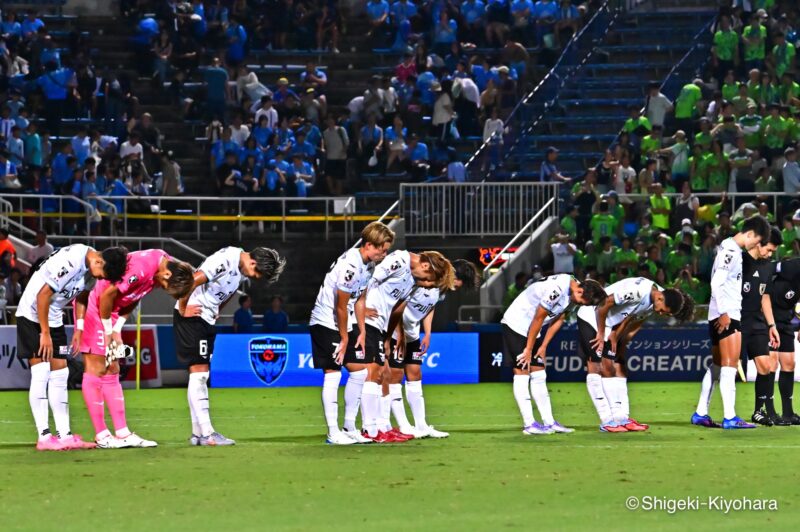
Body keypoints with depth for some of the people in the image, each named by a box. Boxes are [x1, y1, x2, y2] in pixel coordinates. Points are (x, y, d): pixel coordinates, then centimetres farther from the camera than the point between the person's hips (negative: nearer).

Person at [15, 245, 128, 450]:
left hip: (54, 318, 9)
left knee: (60, 374, 5)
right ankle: (44, 437, -13)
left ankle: (64, 434, 6)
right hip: (32, 313, -9)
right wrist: (45, 333, -19)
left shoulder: (91, 267, -2)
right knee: (41, 372, -12)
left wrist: (79, 328, 7)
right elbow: (43, 295, -25)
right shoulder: (71, 261, -28)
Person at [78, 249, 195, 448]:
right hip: (92, 304, -9)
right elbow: (107, 295, -24)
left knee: (111, 371, 8)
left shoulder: (163, 263, -1)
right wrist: (108, 331, -13)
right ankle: (101, 436, -5)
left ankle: (122, 433, 9)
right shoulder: (142, 268, -30)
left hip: (108, 308, 9)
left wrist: (117, 330, 2)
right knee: (96, 370, -7)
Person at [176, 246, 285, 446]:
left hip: (206, 320, 10)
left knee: (201, 376, 10)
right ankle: (206, 433, -13)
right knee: (198, 372, -10)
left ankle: (198, 433, 14)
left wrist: (216, 312, 14)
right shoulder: (226, 260, -21)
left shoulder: (241, 271, 8)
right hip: (191, 316, -10)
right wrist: (183, 309, -16)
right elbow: (192, 281, -24)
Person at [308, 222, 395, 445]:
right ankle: (333, 433, -8)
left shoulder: (367, 263, 5)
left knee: (359, 372, 7)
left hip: (343, 324, 10)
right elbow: (340, 307, -20)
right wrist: (344, 338, -12)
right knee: (332, 374, -10)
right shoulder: (350, 266, -25)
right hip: (326, 323, -10)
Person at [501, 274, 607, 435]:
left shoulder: (572, 292, -2)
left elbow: (559, 319, 7)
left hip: (530, 329, 9)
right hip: (516, 324, -9)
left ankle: (549, 422, 8)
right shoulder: (556, 289, -30)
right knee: (522, 373, -9)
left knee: (539, 375, 7)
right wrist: (528, 349, -14)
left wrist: (543, 347, 4)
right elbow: (538, 319, -23)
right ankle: (529, 424, -10)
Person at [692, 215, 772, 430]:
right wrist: (724, 313, -22)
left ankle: (700, 413, 18)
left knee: (717, 366, 13)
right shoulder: (730, 250, -13)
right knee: (729, 365, -12)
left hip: (725, 316, 10)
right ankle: (730, 417, -15)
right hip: (725, 316, -10)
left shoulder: (732, 249, 17)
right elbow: (716, 283, -20)